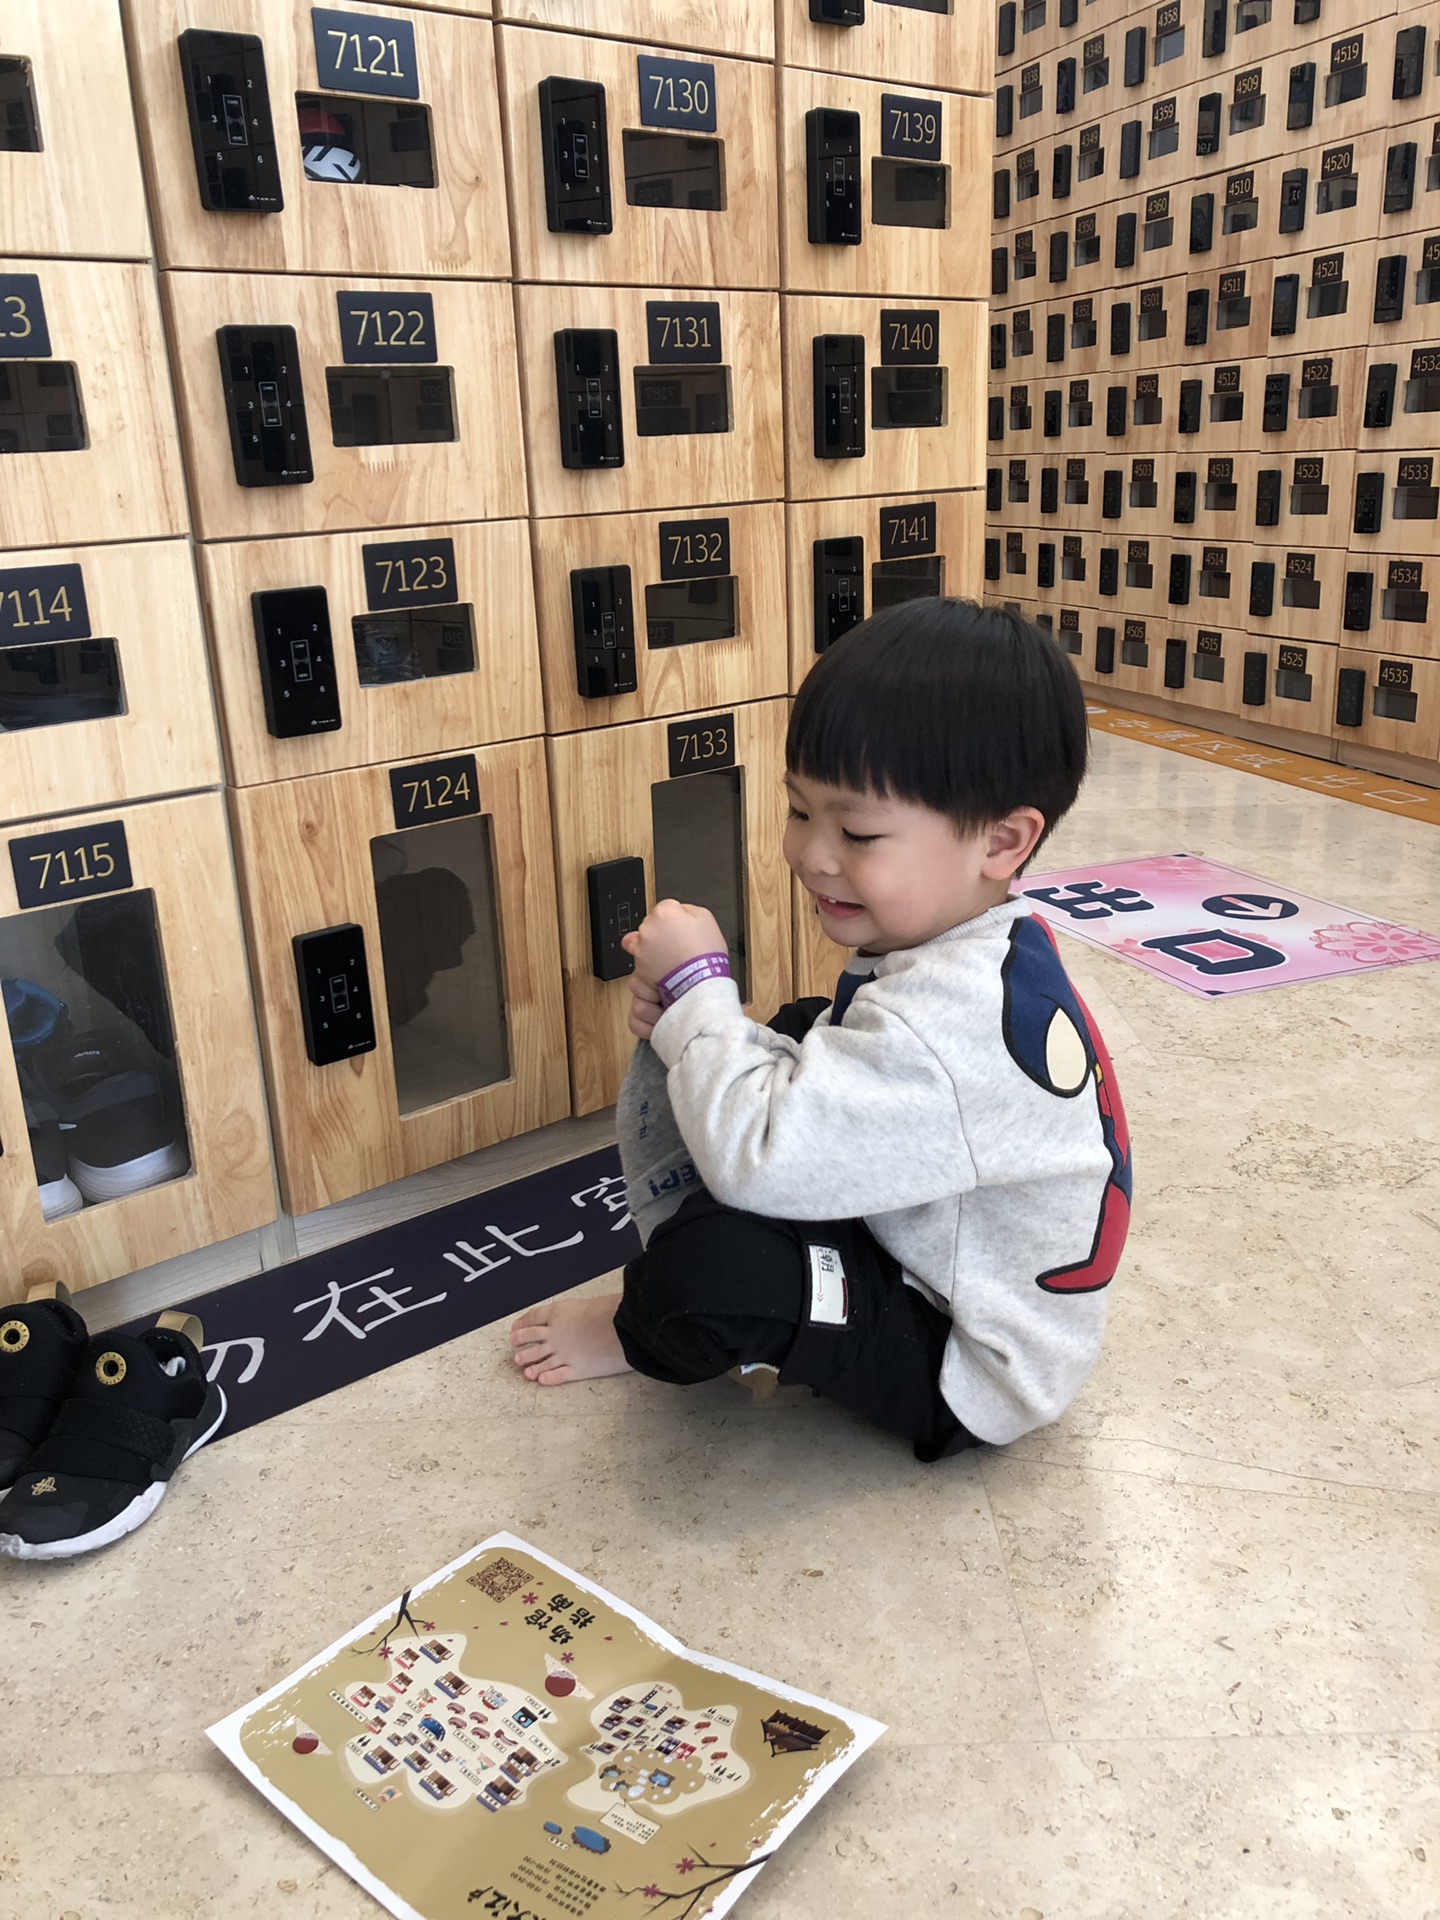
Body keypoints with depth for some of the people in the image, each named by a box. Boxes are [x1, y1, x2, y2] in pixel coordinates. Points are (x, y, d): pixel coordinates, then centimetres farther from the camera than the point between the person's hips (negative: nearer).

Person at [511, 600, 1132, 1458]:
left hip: (966, 1371, -10)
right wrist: (696, 1014, -12)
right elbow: (829, 1088, 5)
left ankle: (641, 1338, 7)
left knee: (710, 1260, -32)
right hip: (915, 1249, 10)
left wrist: (698, 986, -23)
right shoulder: (954, 952, -4)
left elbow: (756, 1156, -39)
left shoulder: (952, 1018, -35)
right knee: (798, 1029, 14)